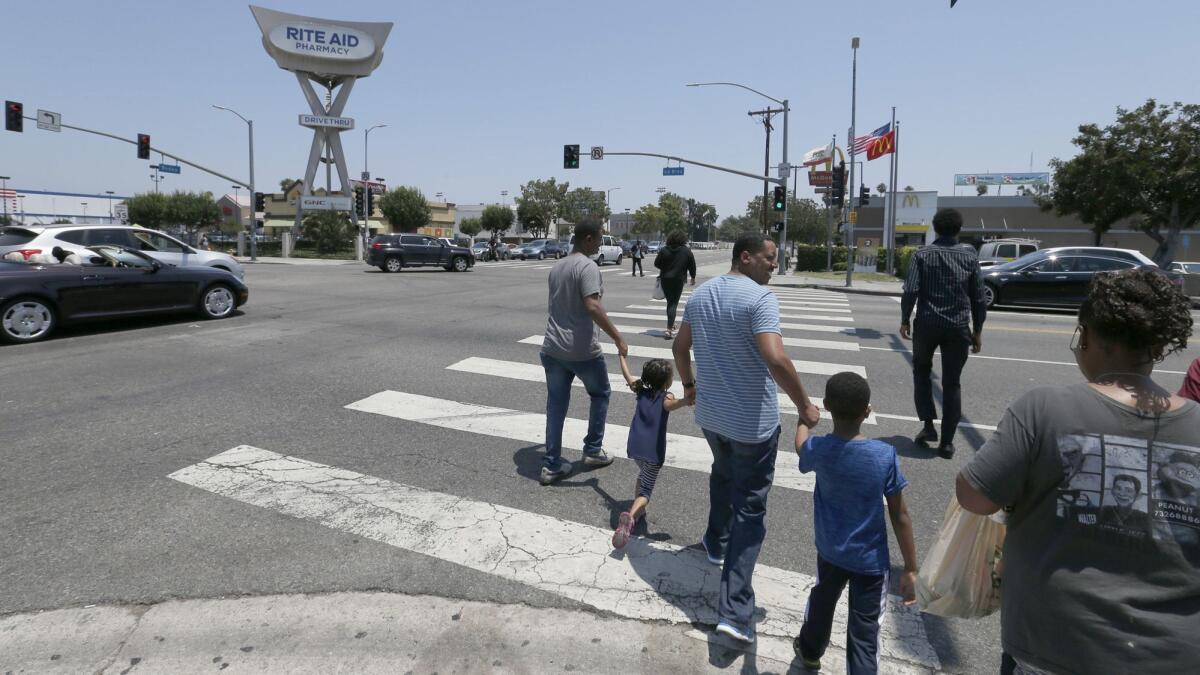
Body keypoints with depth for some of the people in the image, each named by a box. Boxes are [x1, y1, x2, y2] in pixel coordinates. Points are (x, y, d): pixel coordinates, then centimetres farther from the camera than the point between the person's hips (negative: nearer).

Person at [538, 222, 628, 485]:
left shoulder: (556, 267, 13)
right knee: (600, 394, 17)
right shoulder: (587, 266, -13)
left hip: (552, 348, 7)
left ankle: (551, 465, 12)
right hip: (582, 350, -7)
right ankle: (593, 450, 24)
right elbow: (592, 307, -25)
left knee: (556, 404, 11)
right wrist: (618, 338, -24)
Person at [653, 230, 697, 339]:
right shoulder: (687, 251, -5)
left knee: (670, 302, 19)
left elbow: (656, 263, 1)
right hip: (678, 280, -2)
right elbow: (692, 266, 1)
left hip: (665, 279, 2)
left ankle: (671, 324, 30)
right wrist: (693, 277, 17)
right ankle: (669, 329, -11)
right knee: (673, 304, -2)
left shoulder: (664, 250, -3)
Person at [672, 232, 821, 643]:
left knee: (723, 474, 33)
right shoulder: (760, 297, -19)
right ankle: (734, 611, 1)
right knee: (750, 509, 2)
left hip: (710, 414, 7)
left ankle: (716, 542, 53)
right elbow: (775, 359, -30)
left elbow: (680, 346, 15)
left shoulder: (700, 294, 5)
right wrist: (804, 406, -18)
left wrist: (689, 384, 30)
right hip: (753, 422, -7)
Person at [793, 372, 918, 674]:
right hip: (871, 559, -2)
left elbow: (801, 446, 12)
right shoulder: (885, 455, -20)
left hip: (831, 551, 3)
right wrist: (911, 570, -4)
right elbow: (900, 517, -13)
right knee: (864, 634, 6)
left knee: (822, 601, 29)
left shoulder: (817, 449, -15)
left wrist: (804, 419, 33)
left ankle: (810, 650, 54)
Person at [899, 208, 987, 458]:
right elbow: (978, 297, 4)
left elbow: (911, 291, -11)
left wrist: (905, 320, -1)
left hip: (927, 324, -1)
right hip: (958, 327, 1)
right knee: (952, 382, 7)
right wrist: (977, 330, 11)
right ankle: (947, 441, 8)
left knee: (922, 371, 20)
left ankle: (928, 425, 9)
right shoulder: (970, 256, 4)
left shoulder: (923, 255, -1)